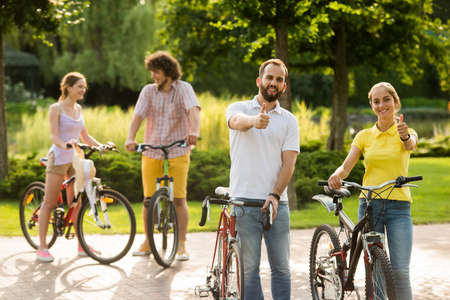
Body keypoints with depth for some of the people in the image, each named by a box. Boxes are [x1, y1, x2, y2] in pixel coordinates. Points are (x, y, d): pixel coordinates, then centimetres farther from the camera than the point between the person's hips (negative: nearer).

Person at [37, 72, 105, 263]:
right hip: (58, 158, -6)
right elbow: (53, 135, -15)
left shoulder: (78, 109, 13)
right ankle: (42, 247, -3)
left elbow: (85, 137, 17)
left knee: (76, 204, 7)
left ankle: (82, 245, 12)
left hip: (75, 160, 6)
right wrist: (64, 145, -35)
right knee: (49, 203, -4)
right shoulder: (56, 108, -6)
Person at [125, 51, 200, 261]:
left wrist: (194, 132, -42)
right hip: (151, 153, 2)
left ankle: (181, 245, 4)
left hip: (178, 153, -2)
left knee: (179, 198, -5)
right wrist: (130, 139, -27)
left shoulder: (183, 89, -4)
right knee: (149, 199, 4)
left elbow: (193, 110, -21)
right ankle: (147, 242, 19)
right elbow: (138, 115, -8)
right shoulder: (148, 91, 3)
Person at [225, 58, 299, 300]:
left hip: (277, 202, 2)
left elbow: (289, 163, 2)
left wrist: (275, 195, -14)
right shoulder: (239, 108, 4)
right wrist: (254, 121, -46)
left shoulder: (289, 120, 10)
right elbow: (238, 122, -22)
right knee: (249, 268, 2)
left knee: (281, 267, 5)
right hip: (244, 202, -2)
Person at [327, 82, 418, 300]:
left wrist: (405, 136, -46)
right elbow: (346, 166, -1)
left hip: (399, 208, -2)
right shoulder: (364, 136, 9)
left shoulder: (406, 132, 3)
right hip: (369, 205, 2)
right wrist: (336, 176, -25)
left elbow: (411, 145, -21)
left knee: (400, 272, -10)